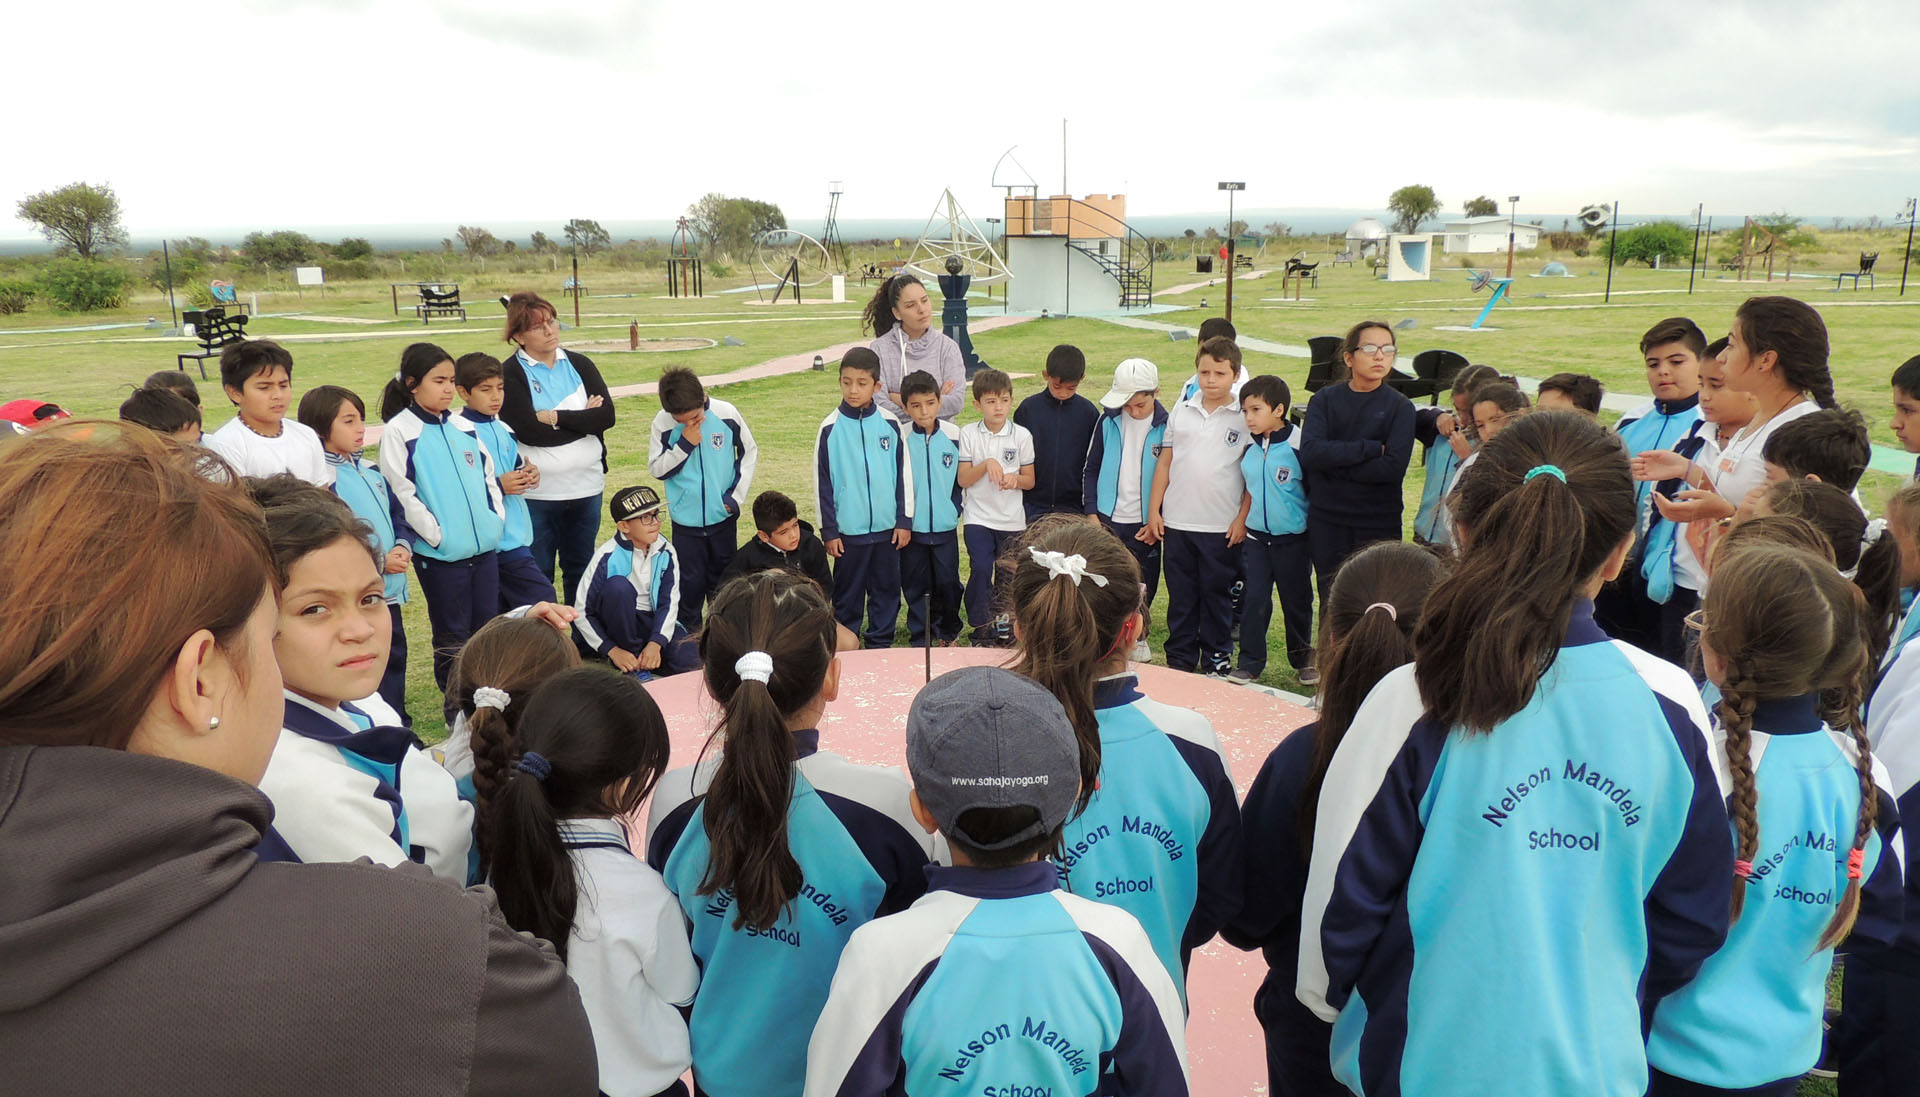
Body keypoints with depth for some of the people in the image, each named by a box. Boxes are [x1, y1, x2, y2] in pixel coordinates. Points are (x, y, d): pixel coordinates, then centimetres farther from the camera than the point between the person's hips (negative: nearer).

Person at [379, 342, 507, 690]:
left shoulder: (463, 427, 10)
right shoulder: (399, 432, -6)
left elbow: (488, 476, 15)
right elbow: (403, 494, -11)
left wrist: (496, 520, 3)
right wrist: (439, 536, -15)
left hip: (486, 546, 5)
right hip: (439, 553, -5)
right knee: (452, 638, 6)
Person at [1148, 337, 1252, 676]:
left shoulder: (1245, 418, -2)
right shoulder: (1181, 412, 6)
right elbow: (1165, 463, 10)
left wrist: (1243, 518, -7)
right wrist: (1153, 510, 6)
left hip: (1222, 526, -3)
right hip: (1177, 522, 3)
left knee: (1217, 596, 8)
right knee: (1180, 595, 11)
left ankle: (1217, 659, 21)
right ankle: (1179, 659, 21)